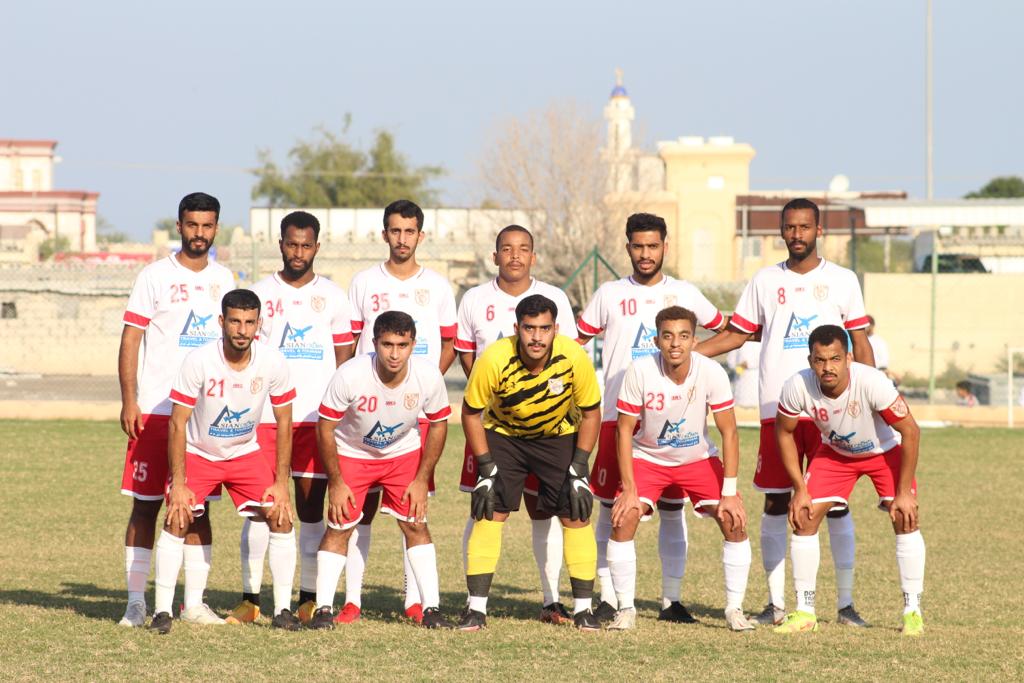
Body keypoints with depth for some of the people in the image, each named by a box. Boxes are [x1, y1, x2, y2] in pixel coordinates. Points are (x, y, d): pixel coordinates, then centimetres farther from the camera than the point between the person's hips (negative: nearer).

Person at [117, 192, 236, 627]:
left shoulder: (223, 280, 10)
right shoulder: (155, 277, -2)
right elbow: (130, 340, -4)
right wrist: (129, 402, -11)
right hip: (154, 408, -3)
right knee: (146, 505, -2)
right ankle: (136, 602, 1)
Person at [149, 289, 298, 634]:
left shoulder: (273, 363, -17)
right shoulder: (199, 362, -25)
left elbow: (283, 423, -5)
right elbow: (178, 424, -19)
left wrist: (281, 483, -7)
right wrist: (178, 483, -21)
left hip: (245, 453, 3)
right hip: (198, 452, -3)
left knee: (281, 516, -10)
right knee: (178, 518, -19)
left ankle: (283, 609, 0)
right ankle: (162, 610, -10)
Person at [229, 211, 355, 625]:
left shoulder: (332, 296, 9)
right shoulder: (260, 293, 7)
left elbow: (344, 358, 11)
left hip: (317, 417, 0)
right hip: (265, 416, 0)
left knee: (311, 507, 2)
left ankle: (309, 599, 6)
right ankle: (250, 597, 0)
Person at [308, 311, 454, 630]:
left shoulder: (428, 376, -25)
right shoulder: (349, 376, -32)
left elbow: (438, 425, -7)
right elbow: (325, 427, -19)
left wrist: (422, 480, -7)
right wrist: (336, 483, -15)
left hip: (403, 453, 2)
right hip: (351, 453, -2)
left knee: (416, 525, -5)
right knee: (338, 528, -7)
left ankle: (431, 609, 0)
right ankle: (324, 609, 0)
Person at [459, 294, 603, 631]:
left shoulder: (574, 357, -27)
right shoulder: (494, 359, -29)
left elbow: (590, 413, -10)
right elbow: (471, 413, -13)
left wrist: (579, 466, -13)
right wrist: (485, 467, -15)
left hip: (558, 436, 1)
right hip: (503, 434, -1)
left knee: (576, 515, -6)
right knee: (489, 513, -11)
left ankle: (583, 608, 5)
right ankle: (476, 609, -5)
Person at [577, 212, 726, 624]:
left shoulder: (683, 294, 8)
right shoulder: (609, 295, 6)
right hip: (618, 415, -1)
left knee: (672, 509, 1)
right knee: (611, 509, -2)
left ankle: (671, 600, 7)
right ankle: (608, 599, 4)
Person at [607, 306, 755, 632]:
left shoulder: (711, 373, -24)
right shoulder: (639, 372, -25)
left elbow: (729, 432, -17)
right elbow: (625, 430, -15)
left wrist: (729, 493, -20)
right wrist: (629, 490, -19)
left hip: (699, 458, 1)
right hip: (647, 457, -1)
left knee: (734, 520, -15)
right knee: (623, 519, -20)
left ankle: (734, 609, 0)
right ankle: (626, 609, -6)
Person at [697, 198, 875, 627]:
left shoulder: (841, 281, 6)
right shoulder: (765, 281, 10)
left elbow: (860, 341, 6)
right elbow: (736, 334, 13)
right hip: (776, 409, 1)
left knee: (836, 504, -2)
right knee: (775, 504, 1)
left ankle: (845, 601, 4)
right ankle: (776, 603, 7)